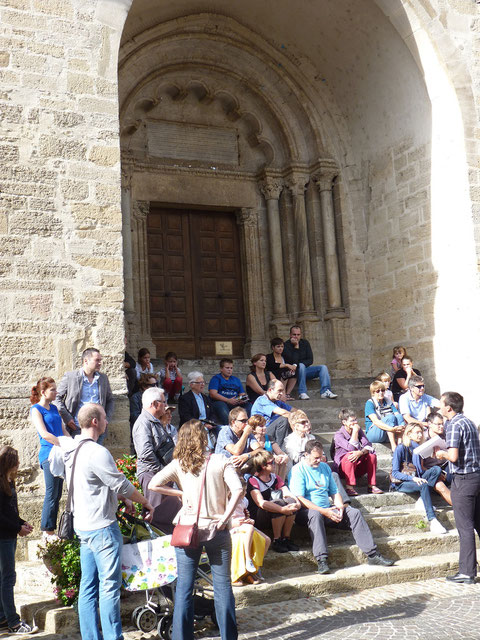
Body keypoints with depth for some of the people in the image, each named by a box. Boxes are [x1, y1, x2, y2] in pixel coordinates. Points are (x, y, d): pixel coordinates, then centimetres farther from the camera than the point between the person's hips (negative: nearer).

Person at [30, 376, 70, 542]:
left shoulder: (54, 408, 16)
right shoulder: (36, 409, -5)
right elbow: (44, 434, -16)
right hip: (49, 455, -7)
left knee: (57, 495, 8)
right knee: (52, 494, -5)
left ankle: (51, 530, 15)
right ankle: (47, 532, 3)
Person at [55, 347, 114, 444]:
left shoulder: (103, 378, 12)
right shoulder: (70, 377, 1)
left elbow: (110, 400, 21)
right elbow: (57, 397, 4)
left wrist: (107, 418, 7)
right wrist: (66, 418, -4)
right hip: (77, 429, -3)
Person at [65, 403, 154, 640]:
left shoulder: (73, 450, 10)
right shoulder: (97, 452, -20)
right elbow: (122, 485, -16)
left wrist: (123, 499, 13)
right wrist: (146, 503, -1)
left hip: (82, 525, 9)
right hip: (102, 526, -9)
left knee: (88, 585, 12)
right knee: (109, 585, -2)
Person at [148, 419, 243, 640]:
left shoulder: (178, 464, -1)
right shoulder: (220, 461, -3)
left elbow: (153, 484, -11)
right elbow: (237, 490, -14)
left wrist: (181, 493, 0)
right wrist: (225, 518, -10)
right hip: (216, 529, 0)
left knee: (184, 587, 8)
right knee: (223, 585, 10)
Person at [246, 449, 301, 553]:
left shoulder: (274, 477, 9)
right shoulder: (253, 481, -14)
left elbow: (287, 493, -3)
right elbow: (261, 503, -29)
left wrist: (297, 503, -26)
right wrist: (283, 510, -39)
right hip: (256, 519, -6)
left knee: (291, 501, -19)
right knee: (279, 502, -30)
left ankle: (286, 538, -12)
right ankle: (276, 540, -19)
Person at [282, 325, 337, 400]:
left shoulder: (305, 343, 7)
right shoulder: (286, 345, -9)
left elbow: (310, 360, 1)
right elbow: (293, 361, -20)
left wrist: (297, 365, -14)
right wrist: (296, 346, -22)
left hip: (304, 370, 5)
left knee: (323, 367, -13)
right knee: (301, 366, -35)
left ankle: (325, 391, -30)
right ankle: (302, 393, -36)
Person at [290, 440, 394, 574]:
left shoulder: (325, 467, 17)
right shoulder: (298, 470, -6)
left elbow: (334, 492, 19)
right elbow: (300, 499, -15)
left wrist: (340, 507, -4)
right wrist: (323, 511, -22)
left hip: (327, 510, 6)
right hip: (306, 511, -6)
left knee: (354, 513, -12)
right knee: (315, 514, -39)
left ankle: (372, 555, -11)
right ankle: (322, 560, -43)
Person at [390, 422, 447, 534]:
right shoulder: (401, 448, -9)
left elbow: (419, 470, 14)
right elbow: (395, 473, -15)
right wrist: (412, 478, -28)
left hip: (415, 481, 7)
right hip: (400, 483, -7)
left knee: (437, 469, -16)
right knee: (424, 486, -36)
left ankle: (423, 502, -24)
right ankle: (432, 521, -43)